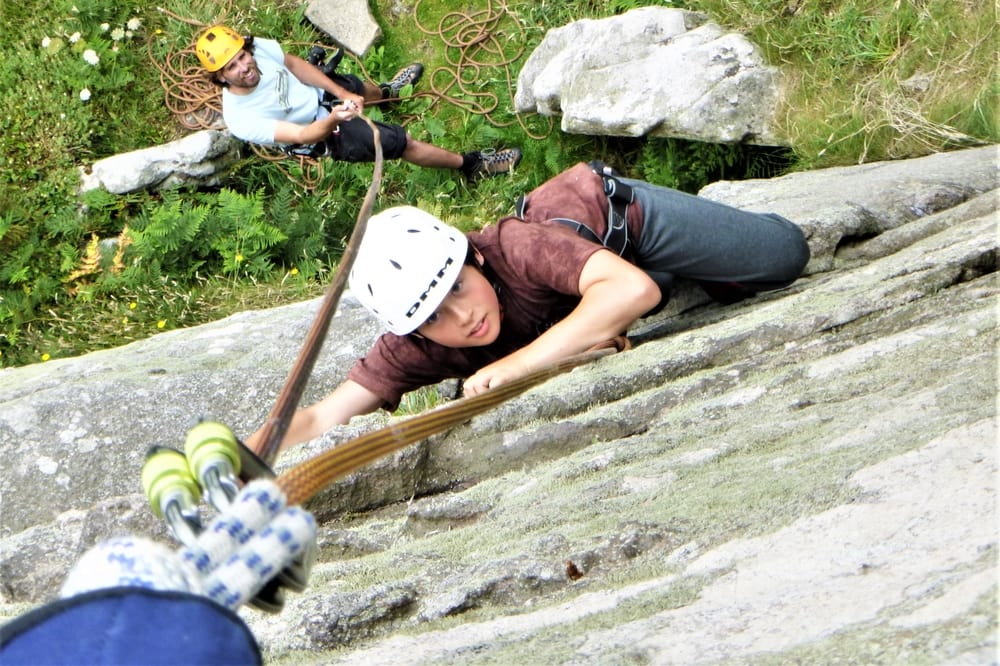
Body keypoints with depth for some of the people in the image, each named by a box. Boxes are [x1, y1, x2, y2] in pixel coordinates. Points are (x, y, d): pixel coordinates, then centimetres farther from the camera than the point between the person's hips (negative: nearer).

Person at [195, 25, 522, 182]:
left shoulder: (259, 47, -24)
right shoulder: (241, 119, -37)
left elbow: (295, 65, -8)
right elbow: (301, 136, -35)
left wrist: (342, 93, -17)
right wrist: (333, 119, -54)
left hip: (319, 91, 6)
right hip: (320, 132, -6)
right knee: (399, 142, -8)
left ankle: (386, 91, 71)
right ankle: (470, 164, 9)